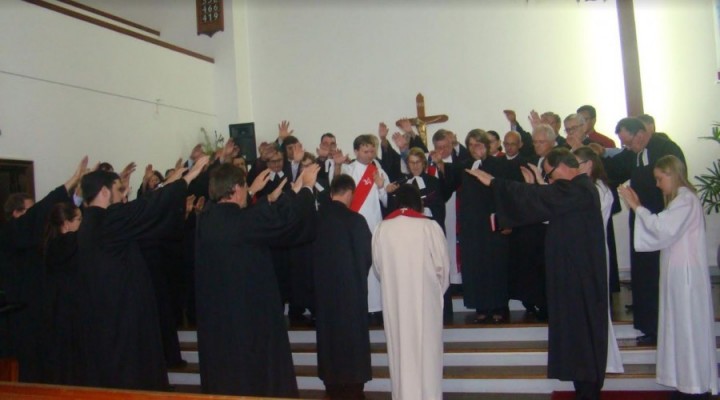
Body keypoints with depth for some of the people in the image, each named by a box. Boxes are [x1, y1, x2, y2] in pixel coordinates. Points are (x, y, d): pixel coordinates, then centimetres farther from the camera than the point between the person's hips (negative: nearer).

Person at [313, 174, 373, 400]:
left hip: (323, 284, 4)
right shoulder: (355, 220, -17)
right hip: (350, 284, -4)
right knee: (351, 333, 8)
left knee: (329, 332, 14)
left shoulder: (317, 218, -3)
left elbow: (312, 252, 5)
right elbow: (368, 254, -8)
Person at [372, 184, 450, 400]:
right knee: (426, 346, 8)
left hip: (394, 298, 2)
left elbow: (378, 264, 3)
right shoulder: (429, 226, -10)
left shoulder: (382, 228, -4)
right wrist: (438, 289, 12)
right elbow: (442, 265, -6)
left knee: (400, 345, 12)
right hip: (425, 297, -2)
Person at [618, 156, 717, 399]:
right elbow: (662, 229, 10)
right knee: (681, 328, 12)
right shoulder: (679, 199, 16)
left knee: (689, 327, -2)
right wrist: (639, 207, 2)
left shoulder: (686, 200, -14)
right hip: (677, 273, 9)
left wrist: (635, 206, -18)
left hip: (686, 275, -9)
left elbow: (662, 228, -24)